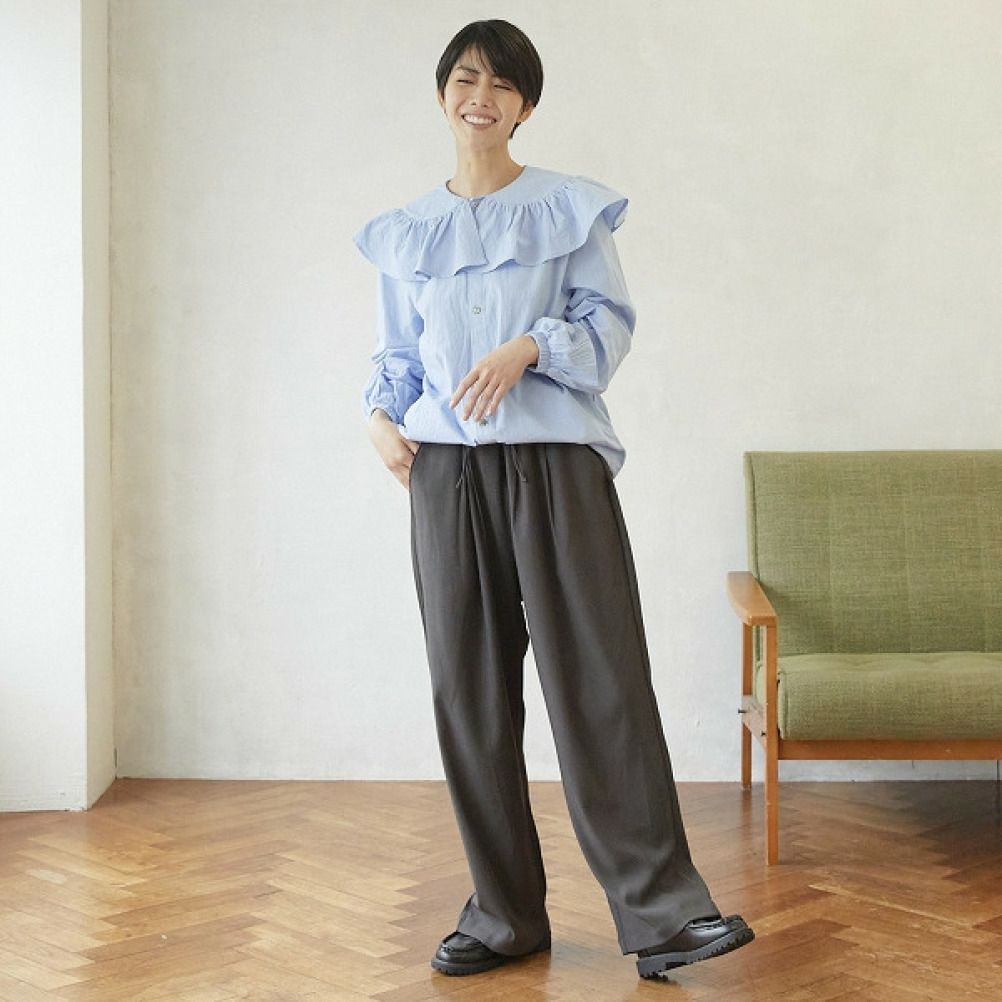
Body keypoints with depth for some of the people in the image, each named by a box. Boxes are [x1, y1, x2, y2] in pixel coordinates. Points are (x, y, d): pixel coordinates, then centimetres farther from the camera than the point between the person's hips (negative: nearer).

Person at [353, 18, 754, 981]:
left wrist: (528, 347, -16)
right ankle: (504, 912, 13)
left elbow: (608, 318, 1)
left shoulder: (569, 207, 7)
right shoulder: (405, 233, 16)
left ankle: (661, 909, -3)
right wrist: (380, 413, 0)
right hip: (446, 466, 3)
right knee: (469, 687, 3)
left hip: (556, 455, -3)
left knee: (600, 675, -8)